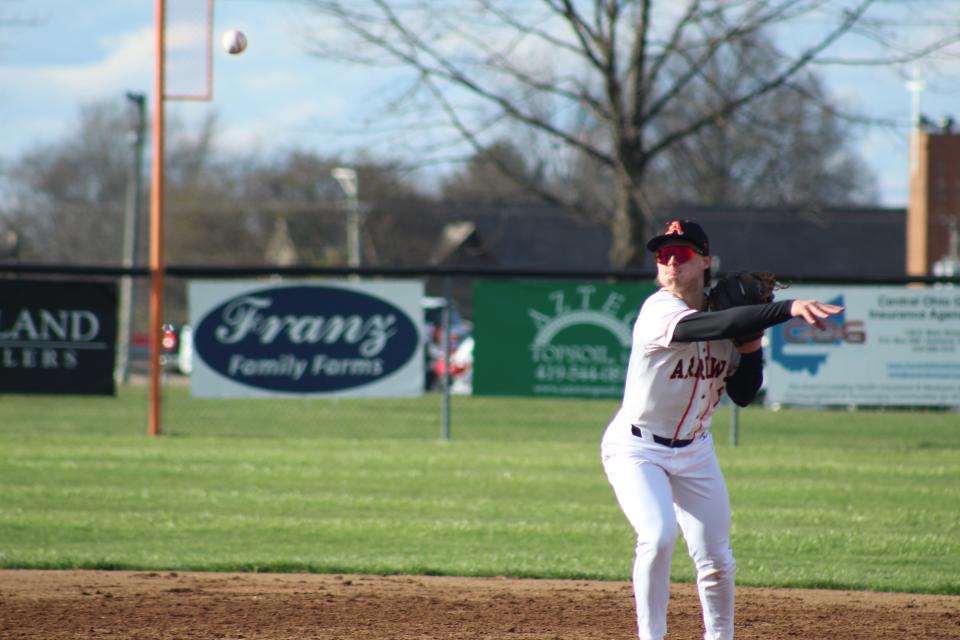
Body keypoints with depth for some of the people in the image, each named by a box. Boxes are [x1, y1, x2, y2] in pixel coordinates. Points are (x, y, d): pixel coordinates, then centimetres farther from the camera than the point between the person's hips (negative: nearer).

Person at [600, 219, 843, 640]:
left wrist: (752, 341, -13)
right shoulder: (660, 311, -23)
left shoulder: (724, 313, 0)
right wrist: (788, 309, -53)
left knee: (716, 558, 4)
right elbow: (714, 327, -43)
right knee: (658, 536, -26)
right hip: (636, 448, -6)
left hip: (694, 451, 6)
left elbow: (743, 394, 3)